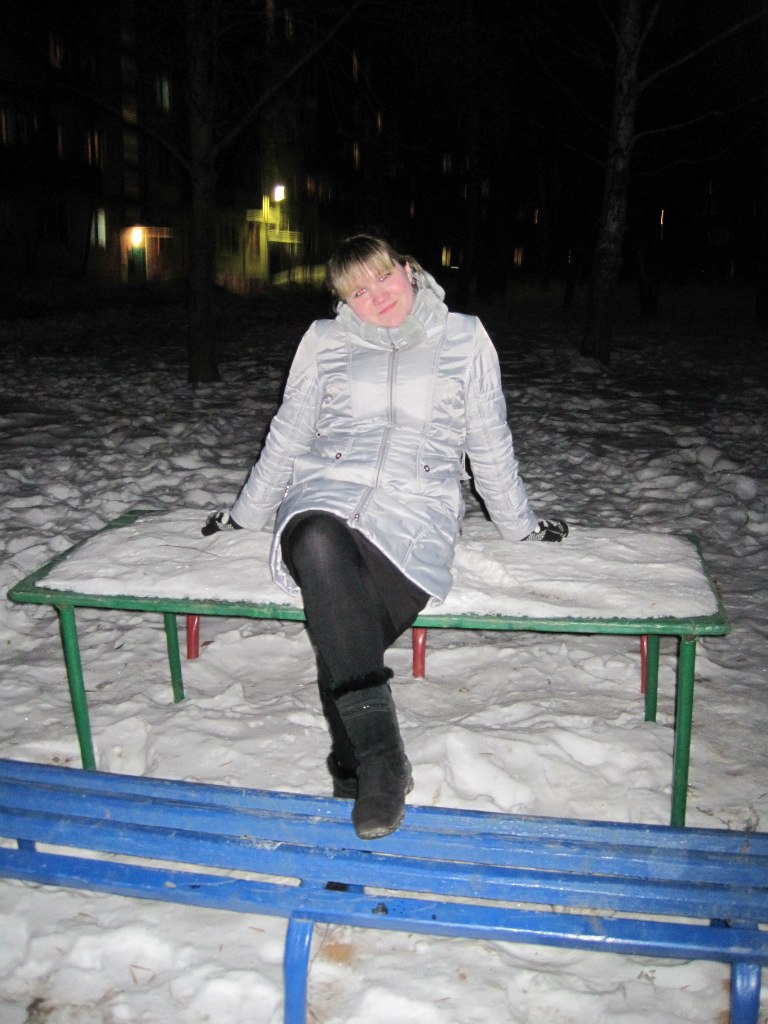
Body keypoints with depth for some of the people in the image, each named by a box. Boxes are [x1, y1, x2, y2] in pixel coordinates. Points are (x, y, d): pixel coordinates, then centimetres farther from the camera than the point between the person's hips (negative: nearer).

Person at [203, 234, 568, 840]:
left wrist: (519, 522, 24)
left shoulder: (463, 338, 14)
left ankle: (352, 767, -8)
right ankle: (380, 758, -34)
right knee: (319, 547, -39)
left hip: (416, 511, -1)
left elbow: (491, 443, 20)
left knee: (344, 639, -31)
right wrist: (247, 513, 27)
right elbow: (288, 437, 25)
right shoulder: (325, 342, 17)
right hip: (326, 499, 2)